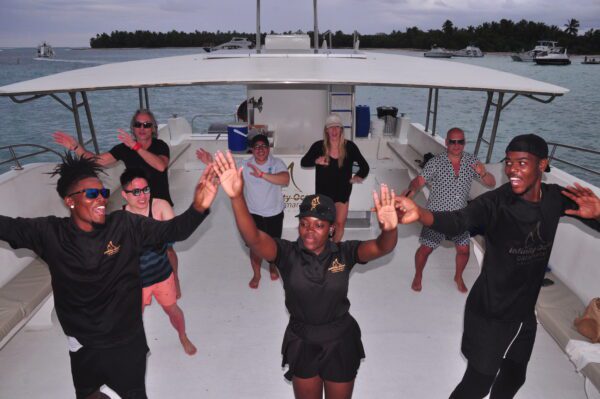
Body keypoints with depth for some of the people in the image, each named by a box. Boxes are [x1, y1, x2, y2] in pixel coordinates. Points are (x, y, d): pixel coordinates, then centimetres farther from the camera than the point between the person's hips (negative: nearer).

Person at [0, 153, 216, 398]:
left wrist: (198, 207, -38)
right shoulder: (49, 233, -12)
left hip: (127, 340, -2)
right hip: (83, 344, 2)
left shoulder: (125, 225, -17)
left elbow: (174, 229, -20)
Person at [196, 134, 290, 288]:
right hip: (253, 213, 1)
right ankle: (256, 274, 32)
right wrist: (211, 163, -30)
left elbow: (285, 179, -35)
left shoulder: (277, 163, -17)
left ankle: (272, 266, 49)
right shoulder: (245, 165, -9)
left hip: (275, 213, 0)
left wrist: (262, 174, -46)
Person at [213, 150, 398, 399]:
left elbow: (381, 247, -30)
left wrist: (389, 230, -55)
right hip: (302, 343, 0)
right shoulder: (287, 254, -17)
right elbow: (253, 238, -34)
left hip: (340, 342, 0)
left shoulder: (344, 253, -15)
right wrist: (236, 197, -51)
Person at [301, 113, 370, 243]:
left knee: (340, 223, 7)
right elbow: (303, 162, -7)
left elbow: (364, 166, -4)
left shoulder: (349, 146, -13)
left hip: (342, 191, 0)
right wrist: (316, 161, -26)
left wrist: (359, 176, -23)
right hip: (323, 191, 0)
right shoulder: (319, 146, -14)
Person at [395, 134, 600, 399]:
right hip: (490, 313, -5)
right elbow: (455, 222, -42)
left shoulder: (556, 198, -9)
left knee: (514, 376, 26)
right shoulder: (494, 202, -25)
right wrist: (420, 214, -64)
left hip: (525, 312, 6)